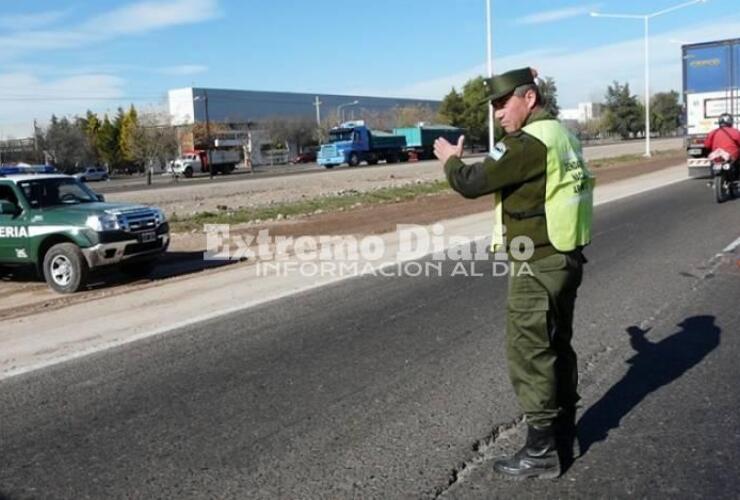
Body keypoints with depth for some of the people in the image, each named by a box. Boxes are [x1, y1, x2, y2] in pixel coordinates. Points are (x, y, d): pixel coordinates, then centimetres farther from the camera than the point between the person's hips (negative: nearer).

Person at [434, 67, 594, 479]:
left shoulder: (530, 142, -20)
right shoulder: (561, 135, 10)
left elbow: (472, 183, -19)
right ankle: (564, 430, 34)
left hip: (537, 266, -10)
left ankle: (541, 452, 10)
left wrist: (451, 160, -1)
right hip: (565, 258, 10)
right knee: (558, 345, 20)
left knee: (530, 355, 0)